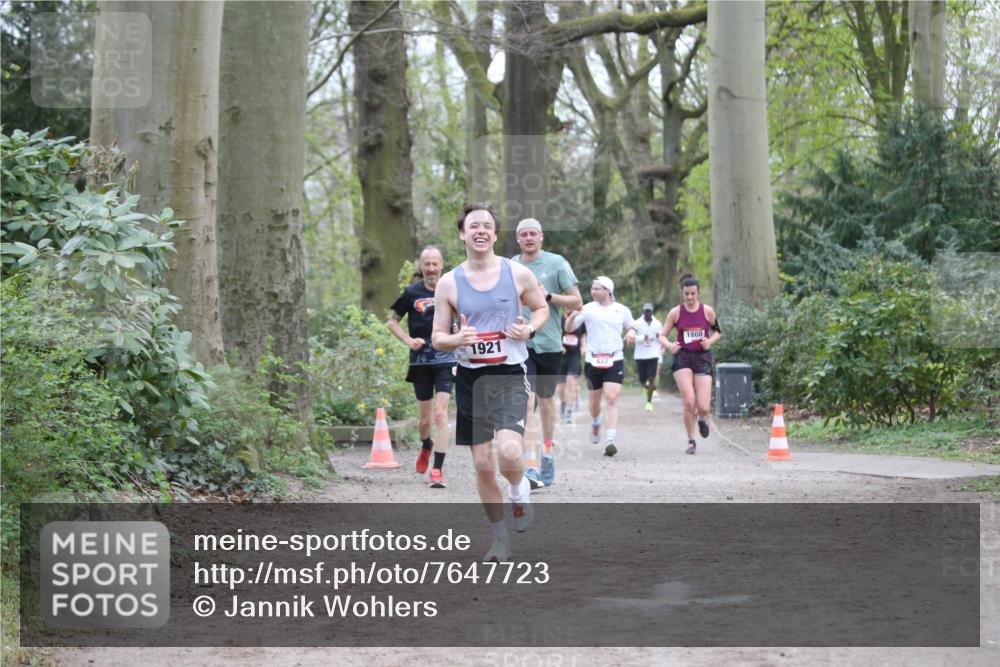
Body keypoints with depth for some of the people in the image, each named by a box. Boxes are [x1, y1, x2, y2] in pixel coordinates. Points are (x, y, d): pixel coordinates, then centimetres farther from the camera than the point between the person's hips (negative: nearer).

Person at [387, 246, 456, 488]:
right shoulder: (412, 293, 0)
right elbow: (392, 321, 9)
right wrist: (408, 340, -5)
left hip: (446, 361, -1)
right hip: (420, 361, 1)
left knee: (440, 413, -14)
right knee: (426, 418, 9)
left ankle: (437, 470, -13)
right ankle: (426, 447, 44)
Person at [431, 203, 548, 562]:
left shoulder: (518, 274, -1)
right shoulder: (449, 283, 1)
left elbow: (542, 308, 15)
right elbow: (437, 337, 6)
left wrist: (529, 328, -7)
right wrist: (457, 339, -17)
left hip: (511, 375, -2)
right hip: (471, 377, 2)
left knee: (509, 452, -22)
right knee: (483, 464, 4)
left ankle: (520, 490, 14)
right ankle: (500, 538, 21)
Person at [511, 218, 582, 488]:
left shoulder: (556, 263, 0)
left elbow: (577, 302, -2)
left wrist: (548, 296, -16)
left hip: (549, 342, 0)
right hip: (519, 343, 0)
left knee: (546, 400, 14)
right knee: (525, 401, -15)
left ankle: (548, 456, 35)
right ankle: (531, 467, -22)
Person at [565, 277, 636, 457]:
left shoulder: (621, 310, 5)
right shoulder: (588, 309, 2)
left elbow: (631, 326, 22)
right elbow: (569, 328, 2)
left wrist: (631, 333, -1)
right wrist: (573, 315, -18)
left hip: (614, 361, -1)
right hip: (593, 361, 1)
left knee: (611, 399, -15)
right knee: (595, 400, 14)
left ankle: (611, 441, -20)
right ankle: (595, 423, 47)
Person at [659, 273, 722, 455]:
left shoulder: (707, 311, 0)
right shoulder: (675, 312, -1)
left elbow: (718, 331, 14)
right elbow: (662, 336, 3)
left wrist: (710, 341, -7)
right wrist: (669, 345, -18)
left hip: (703, 358, 1)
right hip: (682, 358, -1)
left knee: (703, 407, -7)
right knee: (689, 402, -16)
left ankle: (702, 419, 33)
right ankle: (691, 441, 3)